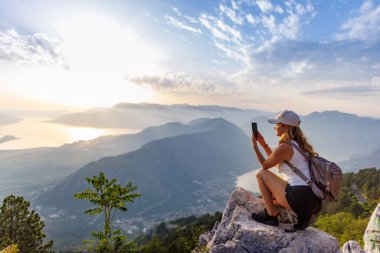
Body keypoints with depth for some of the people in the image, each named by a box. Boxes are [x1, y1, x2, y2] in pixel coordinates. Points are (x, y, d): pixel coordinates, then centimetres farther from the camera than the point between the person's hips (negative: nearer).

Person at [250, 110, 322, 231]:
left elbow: (265, 165, 4)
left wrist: (255, 146, 13)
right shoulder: (299, 144, 15)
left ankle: (271, 214, 5)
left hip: (300, 197, -9)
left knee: (261, 173, 1)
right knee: (271, 195, 30)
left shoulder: (284, 147, -12)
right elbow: (276, 161, 27)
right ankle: (304, 213, 12)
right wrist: (264, 144, 23)